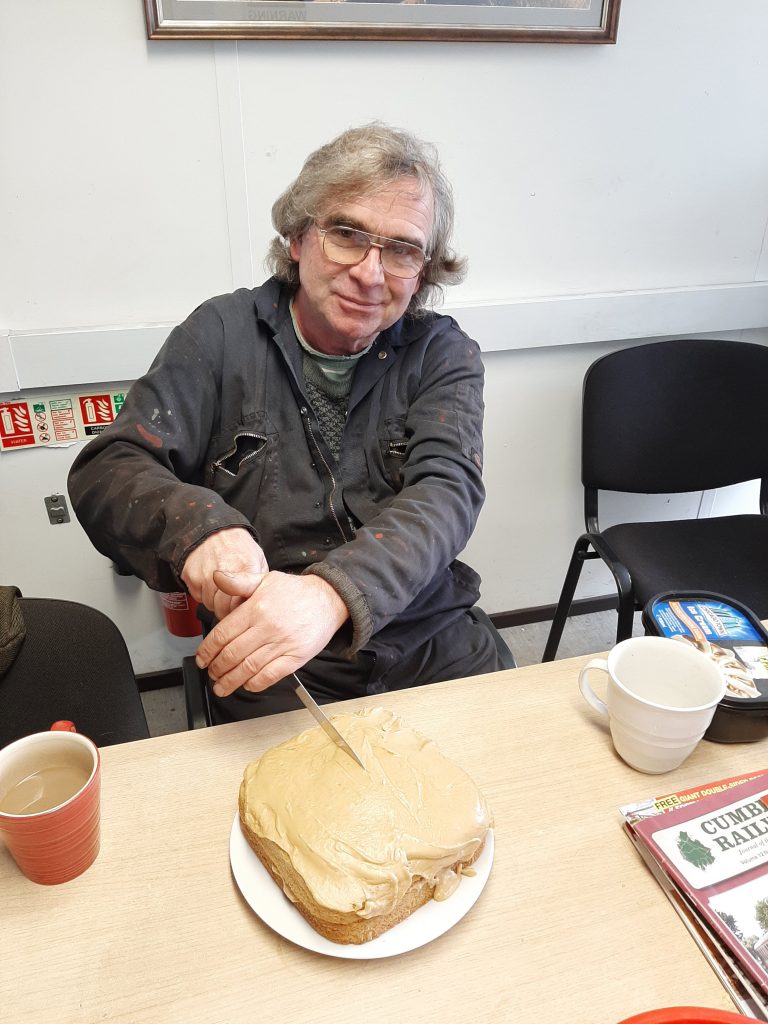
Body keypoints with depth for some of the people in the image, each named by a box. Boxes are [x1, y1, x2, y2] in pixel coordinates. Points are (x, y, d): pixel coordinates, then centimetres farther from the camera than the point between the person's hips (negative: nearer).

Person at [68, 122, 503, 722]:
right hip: (266, 673, -1)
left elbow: (446, 491, -14)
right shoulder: (222, 335, 1)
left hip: (435, 652, 2)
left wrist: (332, 591, -34)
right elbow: (105, 471, -3)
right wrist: (197, 526, -27)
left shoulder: (444, 355, 2)